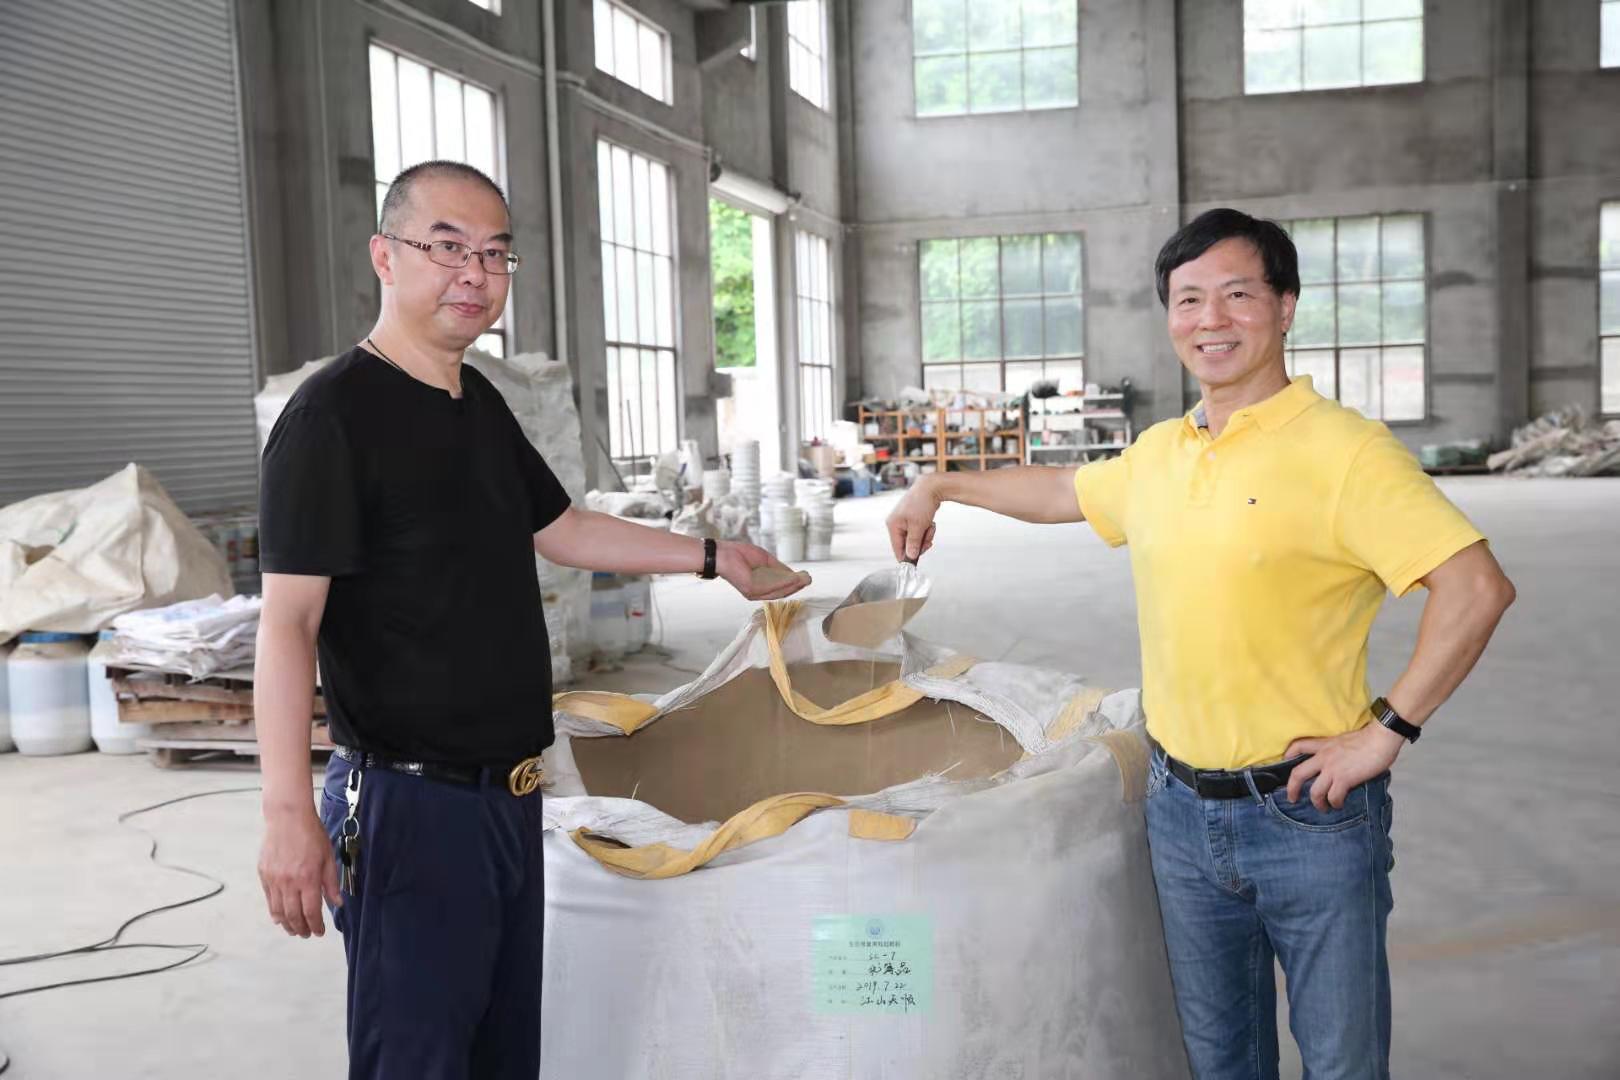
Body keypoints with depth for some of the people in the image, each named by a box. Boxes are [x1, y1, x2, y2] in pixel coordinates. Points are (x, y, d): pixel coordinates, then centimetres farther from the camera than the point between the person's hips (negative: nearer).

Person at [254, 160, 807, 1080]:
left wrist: (711, 556, 24)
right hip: (410, 805, -8)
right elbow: (288, 623, -19)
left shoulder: (481, 402, 11)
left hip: (510, 795, 8)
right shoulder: (333, 414, -15)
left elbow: (561, 530, 23)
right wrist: (289, 811, -25)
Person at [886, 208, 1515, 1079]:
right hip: (1180, 808, 6)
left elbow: (1476, 588, -20)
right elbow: (1065, 491, 26)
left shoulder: (1342, 450, -15)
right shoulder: (1157, 453, 6)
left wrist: (1386, 730, -18)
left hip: (1309, 813, -5)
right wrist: (942, 486, 31)